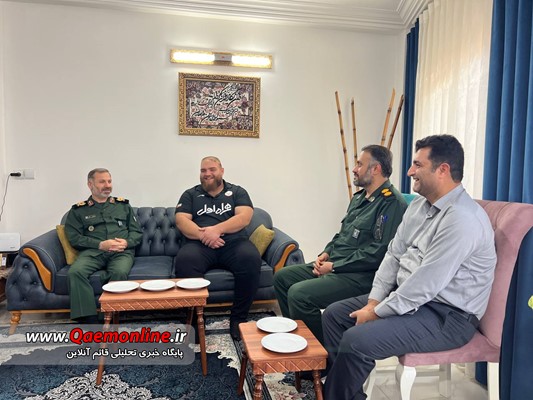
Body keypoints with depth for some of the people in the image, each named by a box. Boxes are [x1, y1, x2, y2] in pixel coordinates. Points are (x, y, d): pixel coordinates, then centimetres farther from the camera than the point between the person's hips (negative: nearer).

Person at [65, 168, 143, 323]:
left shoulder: (123, 205, 21)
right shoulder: (79, 210, 16)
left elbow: (137, 232, 16)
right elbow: (74, 238, 4)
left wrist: (126, 242, -7)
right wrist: (100, 245, -11)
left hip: (122, 252, 0)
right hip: (93, 251, 0)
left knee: (120, 272, -36)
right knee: (75, 272, -32)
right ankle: (89, 320, -30)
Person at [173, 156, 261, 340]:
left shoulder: (237, 192, 17)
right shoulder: (190, 194, 19)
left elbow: (244, 217, 0)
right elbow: (181, 221, 3)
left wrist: (216, 229, -15)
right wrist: (203, 235, -15)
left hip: (233, 242, 0)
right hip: (200, 244, 0)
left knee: (251, 258, -33)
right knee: (184, 261, -34)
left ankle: (238, 318, -17)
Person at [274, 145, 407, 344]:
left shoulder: (392, 202, -15)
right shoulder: (359, 197, 16)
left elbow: (378, 252, -22)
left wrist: (334, 266, -17)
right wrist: (326, 253, 5)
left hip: (360, 275, -10)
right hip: (334, 264, 10)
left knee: (299, 293, -25)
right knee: (282, 277, 7)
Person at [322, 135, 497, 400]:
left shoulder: (462, 219, -24)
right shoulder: (419, 205, 6)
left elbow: (425, 285, -26)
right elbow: (393, 255, 7)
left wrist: (377, 313, -16)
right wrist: (373, 301, -3)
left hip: (447, 316, -9)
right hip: (405, 296, 9)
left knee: (356, 341, -24)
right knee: (334, 314, 5)